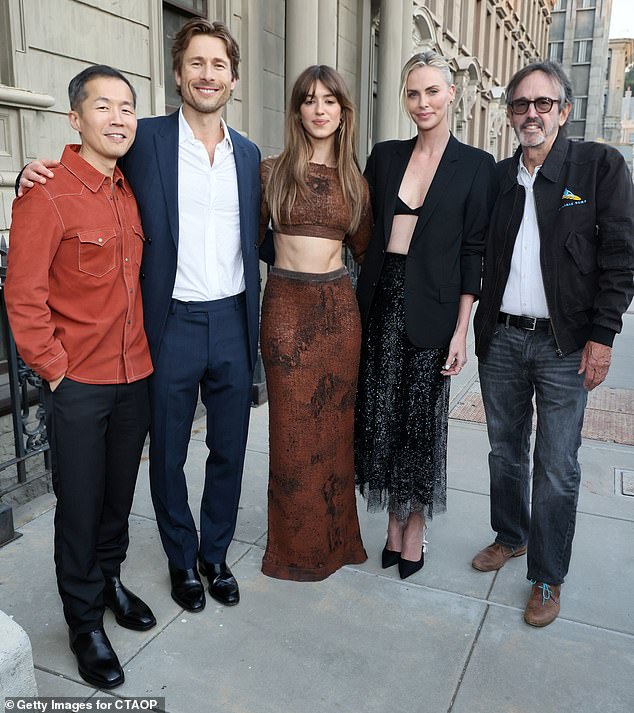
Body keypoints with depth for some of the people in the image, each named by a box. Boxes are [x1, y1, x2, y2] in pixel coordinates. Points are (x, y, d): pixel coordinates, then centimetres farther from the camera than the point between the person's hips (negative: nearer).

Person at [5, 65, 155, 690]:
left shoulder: (131, 192, 8)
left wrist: (143, 349, 11)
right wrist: (55, 370, -11)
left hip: (135, 375, 6)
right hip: (78, 382, -6)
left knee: (120, 492, 19)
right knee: (79, 503, 8)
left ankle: (109, 579, 42)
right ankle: (84, 620, 28)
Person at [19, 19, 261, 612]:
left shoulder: (248, 154, 8)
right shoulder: (144, 140, -3)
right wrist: (39, 173, -14)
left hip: (232, 322, 3)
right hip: (171, 324, -3)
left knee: (229, 452, 14)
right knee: (167, 455, 11)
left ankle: (215, 553, 35)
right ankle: (182, 559, 34)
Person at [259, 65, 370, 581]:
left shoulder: (355, 179, 8)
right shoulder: (273, 170, 2)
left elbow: (362, 248, 13)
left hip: (339, 306, 2)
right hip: (285, 306, -2)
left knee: (335, 424, 10)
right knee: (293, 429, 5)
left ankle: (335, 536, 29)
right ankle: (297, 545, 24)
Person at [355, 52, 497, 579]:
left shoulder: (476, 165, 0)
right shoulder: (385, 156, 9)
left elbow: (473, 253, -4)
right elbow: (365, 230, 10)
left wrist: (461, 330, -9)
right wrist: (361, 298, 2)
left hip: (429, 308, -3)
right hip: (380, 300, 3)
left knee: (421, 417, 5)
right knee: (381, 414, 7)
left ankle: (415, 523, 25)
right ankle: (394, 519, 26)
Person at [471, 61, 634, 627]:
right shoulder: (498, 177, 9)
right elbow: (482, 256, 11)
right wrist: (477, 329, 4)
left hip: (565, 345, -4)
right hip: (501, 339, 4)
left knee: (556, 467, 2)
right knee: (505, 452, 16)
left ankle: (548, 578, 19)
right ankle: (510, 536, 38)